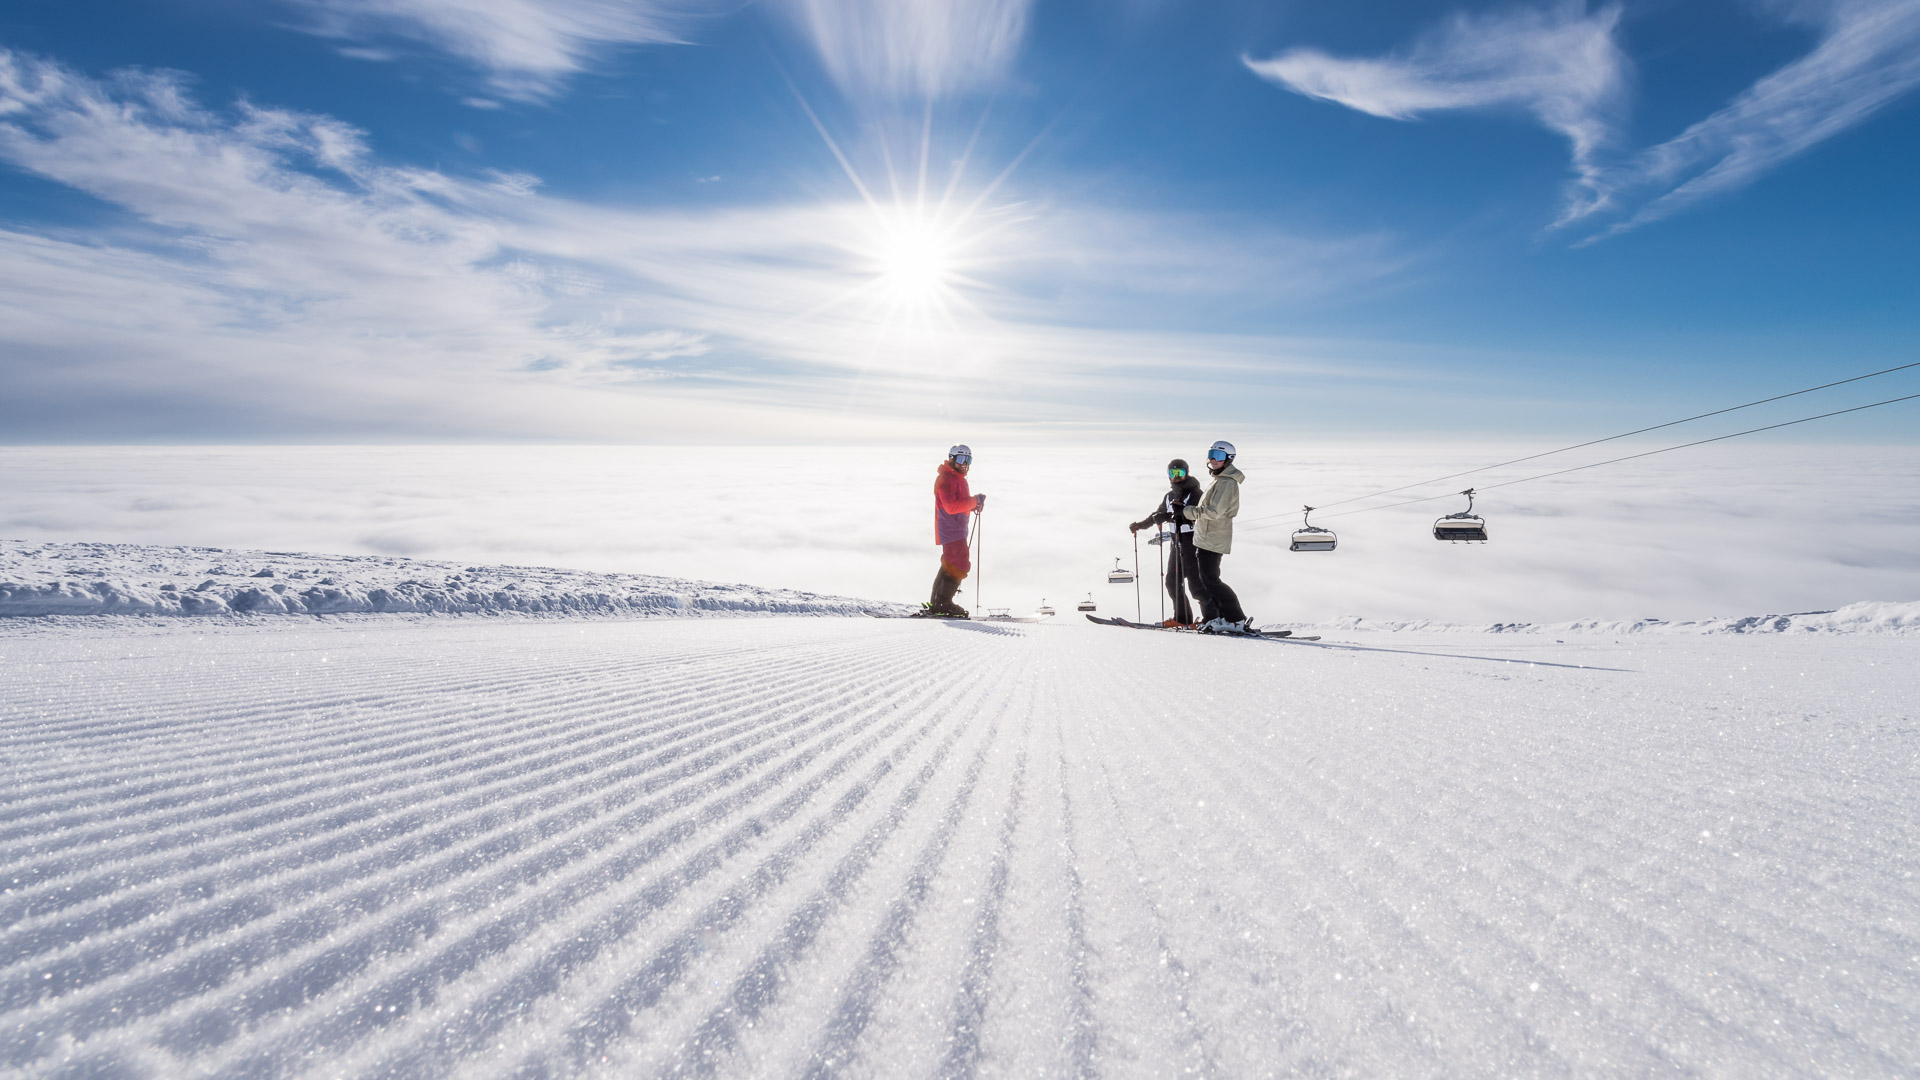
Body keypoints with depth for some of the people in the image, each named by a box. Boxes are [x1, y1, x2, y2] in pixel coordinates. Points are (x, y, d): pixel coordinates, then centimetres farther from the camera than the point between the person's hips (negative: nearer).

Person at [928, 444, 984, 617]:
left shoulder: (958, 478, 19)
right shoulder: (945, 478, -14)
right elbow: (951, 507, -25)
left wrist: (975, 505, 4)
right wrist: (974, 500, -24)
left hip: (958, 528, 11)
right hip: (950, 529, -11)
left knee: (950, 566, 15)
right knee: (961, 565, -12)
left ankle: (936, 604, 20)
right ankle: (943, 603, -8)